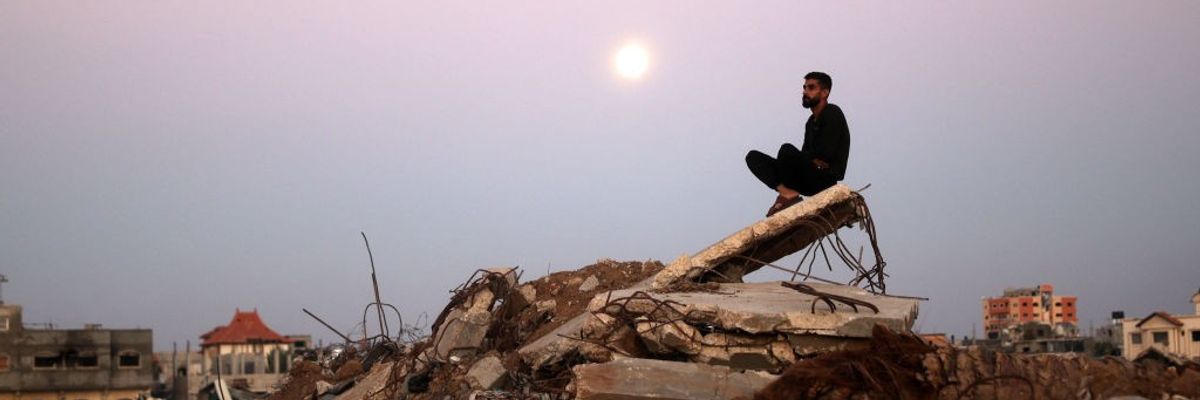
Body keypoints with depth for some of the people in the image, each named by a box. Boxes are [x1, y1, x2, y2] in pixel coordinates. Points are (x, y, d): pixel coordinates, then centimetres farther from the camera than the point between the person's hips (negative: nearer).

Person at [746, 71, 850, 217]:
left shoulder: (832, 113, -6)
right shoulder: (811, 122, 19)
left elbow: (825, 155, -16)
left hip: (825, 179, -8)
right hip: (808, 180, 8)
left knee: (787, 149, -35)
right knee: (753, 157, -3)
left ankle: (788, 196, -16)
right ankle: (787, 192, -24)